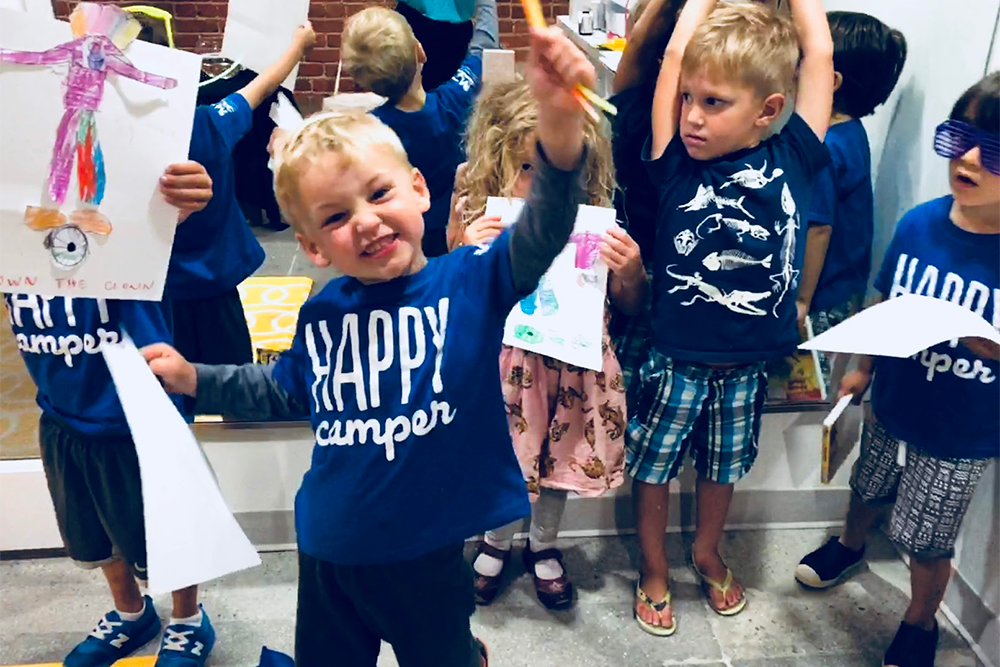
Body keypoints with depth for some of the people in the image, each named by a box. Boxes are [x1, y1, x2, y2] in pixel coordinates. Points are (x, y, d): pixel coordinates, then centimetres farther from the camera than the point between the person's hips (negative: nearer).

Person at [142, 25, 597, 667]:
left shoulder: (470, 283, -16)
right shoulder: (322, 316, -5)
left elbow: (539, 238, -36)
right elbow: (285, 390, 15)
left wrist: (559, 125, -52)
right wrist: (193, 378, 8)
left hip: (428, 554, -3)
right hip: (329, 553, 4)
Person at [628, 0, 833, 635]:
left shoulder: (792, 159, -7)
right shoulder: (678, 162, -12)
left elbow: (819, 51, -6)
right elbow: (676, 51, -16)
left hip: (749, 362, 2)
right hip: (675, 357, -2)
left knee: (723, 466, 23)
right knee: (653, 464, 14)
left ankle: (708, 552, 49)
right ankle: (654, 568, 39)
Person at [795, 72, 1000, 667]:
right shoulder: (919, 223, -13)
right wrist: (863, 369, 10)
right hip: (891, 406, 4)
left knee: (928, 541, 16)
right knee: (869, 490, 29)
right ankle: (850, 548, 61)